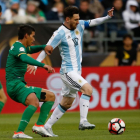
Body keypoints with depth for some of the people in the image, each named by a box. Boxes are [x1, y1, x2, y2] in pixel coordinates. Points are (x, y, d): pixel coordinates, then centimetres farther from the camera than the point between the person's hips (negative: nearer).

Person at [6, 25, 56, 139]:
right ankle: (19, 132, -39)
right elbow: (25, 59, -33)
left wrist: (44, 47, 21)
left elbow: (32, 49, 42)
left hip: (20, 85, 10)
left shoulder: (21, 47, 21)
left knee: (51, 96, 14)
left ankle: (39, 125, 6)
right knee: (34, 101, -35)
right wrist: (43, 65, -39)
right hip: (15, 84, -10)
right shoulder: (18, 47, -10)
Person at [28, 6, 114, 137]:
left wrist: (107, 17, -10)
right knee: (88, 88, -24)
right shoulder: (60, 33, -14)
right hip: (68, 71, -9)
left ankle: (47, 126, 19)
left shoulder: (79, 26, 6)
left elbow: (93, 22, 7)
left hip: (76, 71, 9)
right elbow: (47, 49, -12)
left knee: (66, 103, 13)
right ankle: (83, 121, -24)